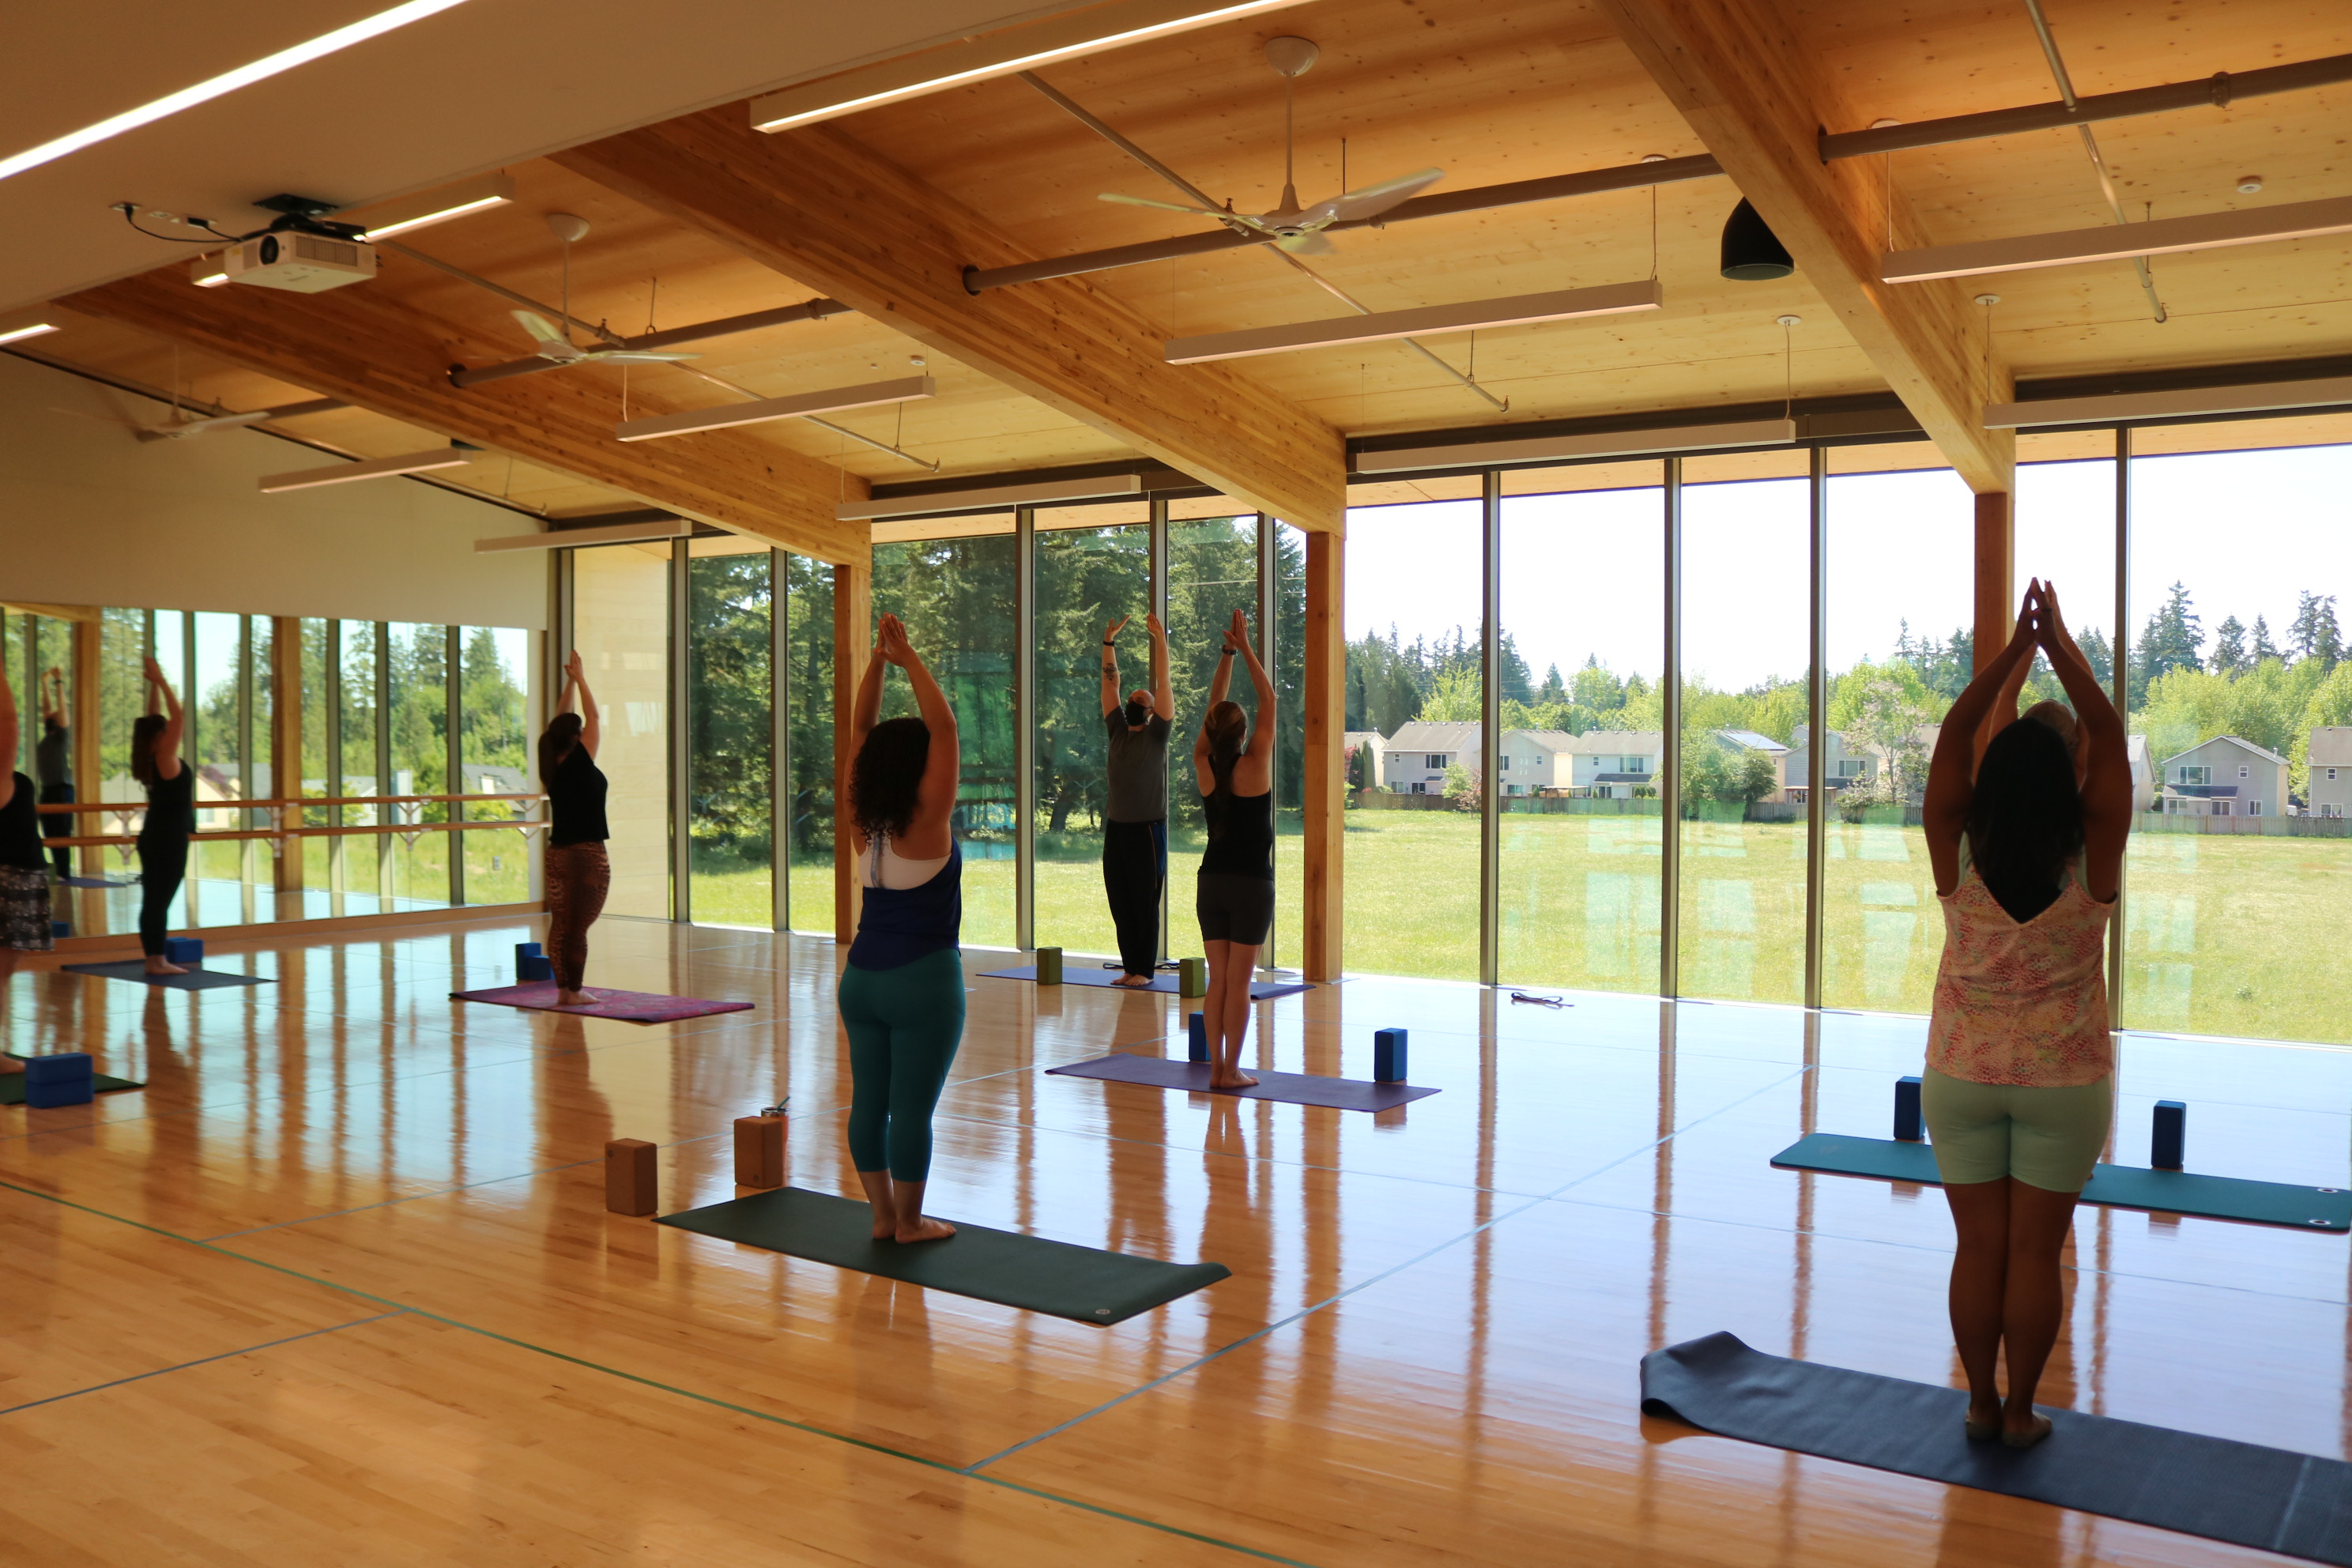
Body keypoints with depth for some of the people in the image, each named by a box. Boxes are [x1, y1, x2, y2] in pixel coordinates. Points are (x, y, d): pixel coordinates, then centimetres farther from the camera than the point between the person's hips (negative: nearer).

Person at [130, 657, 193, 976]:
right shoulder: (165, 759, -14)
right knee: (161, 899, -6)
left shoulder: (149, 760, 6)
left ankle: (155, 958, 14)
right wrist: (161, 681, -14)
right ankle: (157, 961, -4)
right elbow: (178, 716, -19)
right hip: (169, 840, -8)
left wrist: (154, 685, 15)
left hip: (153, 838, 8)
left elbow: (157, 720, 15)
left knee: (153, 899, 9)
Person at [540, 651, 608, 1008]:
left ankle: (563, 989, 13)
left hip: (557, 854, 7)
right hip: (587, 855, -7)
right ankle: (574, 992, -1)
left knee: (560, 924, 9)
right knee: (579, 925, -4)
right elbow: (593, 716, -7)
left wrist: (570, 682, 16)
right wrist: (579, 678, 2)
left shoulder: (551, 767, 4)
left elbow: (560, 722, 15)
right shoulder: (580, 764, -13)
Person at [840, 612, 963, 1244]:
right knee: (912, 1106, 1)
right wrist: (908, 658, -13)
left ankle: (882, 1214, 20)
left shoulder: (863, 822, 1)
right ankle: (910, 1223, 10)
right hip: (923, 982, -6)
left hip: (861, 977, 6)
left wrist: (878, 658, 1)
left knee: (869, 1100, 10)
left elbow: (860, 729, 5)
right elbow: (944, 728, -17)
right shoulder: (926, 822, -14)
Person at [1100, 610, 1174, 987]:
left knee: (1145, 903, -1)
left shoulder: (1156, 734, -1)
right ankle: (1130, 966, 18)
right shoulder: (1117, 731, 12)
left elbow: (1164, 686, -8)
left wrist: (1160, 640, -11)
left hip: (1147, 829, -5)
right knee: (1120, 904, 9)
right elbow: (1109, 685, 11)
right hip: (1116, 828, 5)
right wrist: (1109, 642, 7)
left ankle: (1145, 969, 6)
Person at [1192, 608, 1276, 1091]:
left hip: (1211, 883, 4)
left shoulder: (1204, 768, -2)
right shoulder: (1254, 767, -12)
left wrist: (1227, 652, 8)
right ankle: (1231, 1071, 3)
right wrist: (1245, 648, -3)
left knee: (1218, 980, 9)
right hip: (1251, 885, -4)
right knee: (1239, 983, 0)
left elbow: (1213, 706, 7)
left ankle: (1216, 1067, 11)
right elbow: (1268, 700, -6)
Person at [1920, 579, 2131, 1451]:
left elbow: (1952, 739, -8)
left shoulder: (1959, 860, -13)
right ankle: (2020, 1415, 16)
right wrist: (2060, 646, -8)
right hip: (2064, 1083, -1)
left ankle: (1981, 1407, 18)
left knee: (1979, 1246, 8)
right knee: (2035, 1252, 7)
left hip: (1962, 1078, 1)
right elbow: (2109, 740, -10)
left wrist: (2016, 648, -8)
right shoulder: (2091, 864, -13)